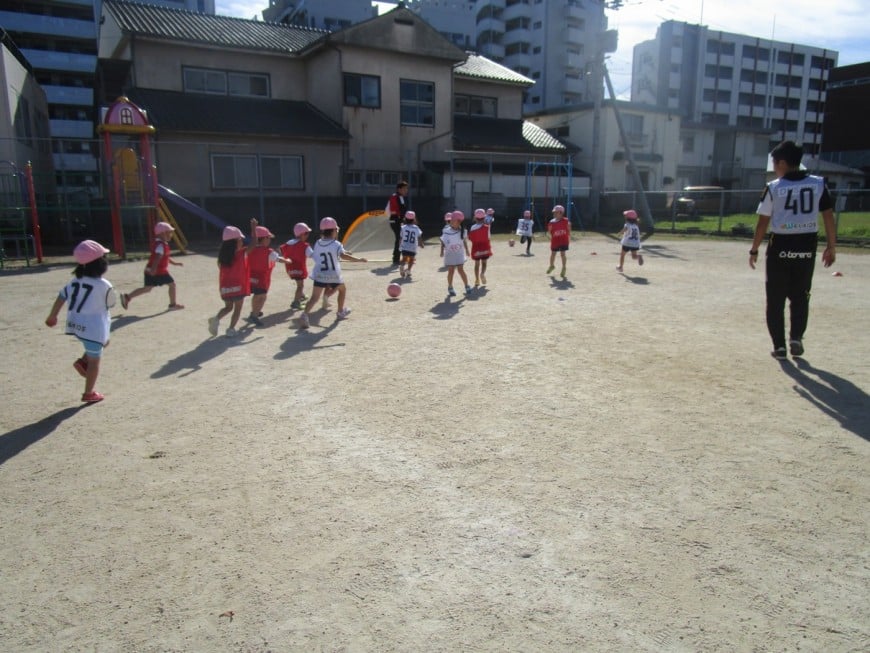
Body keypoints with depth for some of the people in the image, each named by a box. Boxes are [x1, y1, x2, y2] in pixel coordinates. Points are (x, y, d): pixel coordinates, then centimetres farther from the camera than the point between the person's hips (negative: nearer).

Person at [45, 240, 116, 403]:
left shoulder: (75, 281, 5)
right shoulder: (105, 286, -13)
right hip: (93, 327, -7)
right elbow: (109, 306, -1)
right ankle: (89, 393, 15)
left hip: (76, 325, 7)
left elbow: (61, 297, 8)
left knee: (103, 341, 30)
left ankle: (83, 361, 14)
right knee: (94, 360, 7)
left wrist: (52, 317, 19)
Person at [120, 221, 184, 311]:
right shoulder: (161, 245, -16)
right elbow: (157, 258, -29)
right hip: (159, 271, -10)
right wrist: (153, 269, -37)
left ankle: (127, 297, 13)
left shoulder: (157, 243, 17)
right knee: (172, 284, 3)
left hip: (150, 270, 10)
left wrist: (175, 262, 26)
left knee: (147, 288, 15)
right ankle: (173, 304, 10)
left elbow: (165, 257, 26)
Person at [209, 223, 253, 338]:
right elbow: (252, 244, -2)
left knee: (228, 307, 19)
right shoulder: (242, 253, -10)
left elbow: (220, 267, 12)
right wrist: (253, 228, 2)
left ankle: (216, 319, -6)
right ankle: (231, 329, 5)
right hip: (238, 285, -5)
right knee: (237, 308, 8)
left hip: (225, 286, 5)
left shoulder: (222, 254, 3)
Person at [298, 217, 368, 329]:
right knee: (342, 289, 27)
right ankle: (340, 312, 37)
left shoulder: (317, 244, 6)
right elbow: (343, 256, -24)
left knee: (314, 297, -6)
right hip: (333, 276, -2)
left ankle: (305, 314, -30)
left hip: (319, 276, 2)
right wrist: (359, 260, -19)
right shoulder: (336, 244, -7)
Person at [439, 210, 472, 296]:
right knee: (451, 271, 1)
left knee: (461, 270, -3)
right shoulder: (446, 231, -11)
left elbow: (464, 241, 8)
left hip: (459, 254, 1)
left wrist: (466, 250, 10)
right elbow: (443, 242, -4)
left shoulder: (461, 231, -5)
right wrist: (442, 251, -11)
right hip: (449, 254, -1)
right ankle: (450, 288, 15)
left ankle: (467, 286, 10)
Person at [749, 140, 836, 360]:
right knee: (800, 297, 17)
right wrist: (831, 246, 8)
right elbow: (828, 216, 1)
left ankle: (779, 345, 6)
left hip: (780, 247, -2)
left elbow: (763, 222, -5)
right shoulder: (818, 184, 2)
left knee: (776, 300, 7)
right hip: (807, 247, 3)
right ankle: (796, 337, 3)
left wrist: (754, 250, 2)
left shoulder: (773, 188, -5)